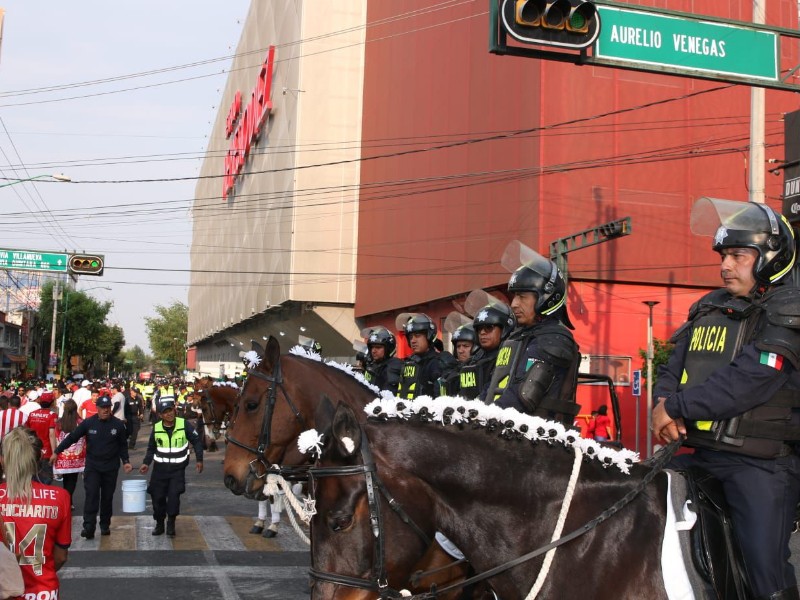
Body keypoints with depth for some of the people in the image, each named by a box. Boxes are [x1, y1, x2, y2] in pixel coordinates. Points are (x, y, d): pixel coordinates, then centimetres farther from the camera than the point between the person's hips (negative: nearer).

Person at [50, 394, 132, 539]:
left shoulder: (118, 424, -1)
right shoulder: (88, 423, -5)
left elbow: (123, 445, 9)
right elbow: (72, 437, 0)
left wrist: (125, 461, 1)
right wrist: (57, 452, -2)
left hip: (111, 467, 1)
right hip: (92, 466, -1)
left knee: (107, 497, 9)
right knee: (91, 495, -11)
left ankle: (105, 525, 22)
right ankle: (89, 527, -13)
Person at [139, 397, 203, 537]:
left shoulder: (184, 425, -10)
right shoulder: (156, 428, -3)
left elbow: (197, 441, 0)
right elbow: (151, 448, 12)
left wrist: (199, 460, -4)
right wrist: (146, 463, 1)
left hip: (178, 469, -2)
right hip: (160, 469, 2)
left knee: (174, 495, -13)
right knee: (157, 496, 5)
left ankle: (171, 523, 5)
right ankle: (159, 524, 25)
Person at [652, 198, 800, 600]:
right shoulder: (708, 309, 12)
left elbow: (745, 383, -21)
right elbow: (673, 369, 13)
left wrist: (674, 407, -18)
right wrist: (663, 403, -10)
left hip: (761, 464, -7)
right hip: (700, 456, 7)